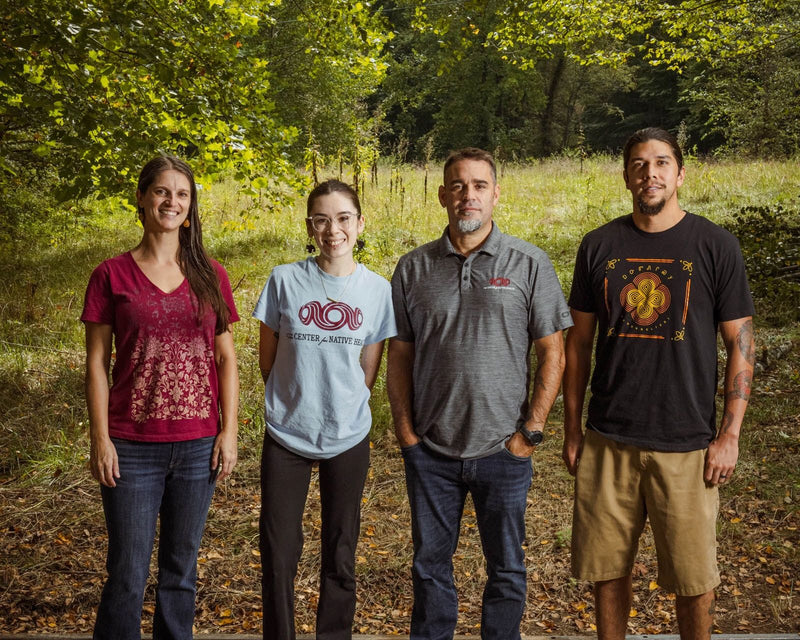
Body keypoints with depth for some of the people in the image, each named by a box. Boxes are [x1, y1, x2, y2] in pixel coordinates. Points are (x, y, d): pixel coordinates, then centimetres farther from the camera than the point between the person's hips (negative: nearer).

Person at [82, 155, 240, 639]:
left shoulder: (211, 276, 6)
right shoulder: (112, 275, 0)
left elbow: (226, 358, 7)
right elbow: (96, 362, 0)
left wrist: (229, 431, 1)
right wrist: (100, 439, -6)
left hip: (198, 446, 2)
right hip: (132, 448, -2)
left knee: (181, 567, 13)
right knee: (128, 574, 3)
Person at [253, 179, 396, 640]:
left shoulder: (378, 290, -3)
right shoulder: (285, 280, -5)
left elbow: (368, 373, 3)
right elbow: (267, 359, 2)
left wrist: (337, 408, 1)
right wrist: (297, 404, 4)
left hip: (348, 439, 1)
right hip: (286, 437, 0)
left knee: (340, 559, 13)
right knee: (278, 555, 7)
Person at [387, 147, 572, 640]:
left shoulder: (529, 264, -3)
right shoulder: (414, 268, 2)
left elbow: (552, 354, -3)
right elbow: (400, 354, 6)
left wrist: (532, 430, -8)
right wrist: (405, 428, 0)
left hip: (503, 450, -1)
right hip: (430, 450, 2)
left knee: (506, 567, 13)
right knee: (431, 563, 15)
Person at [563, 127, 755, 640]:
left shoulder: (715, 246, -1)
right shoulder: (599, 246, 5)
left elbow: (741, 345, 0)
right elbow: (579, 342, 9)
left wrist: (730, 435, -6)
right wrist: (572, 429, 7)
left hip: (686, 444, -2)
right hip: (608, 442, 2)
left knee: (694, 580, 6)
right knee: (608, 569, 11)